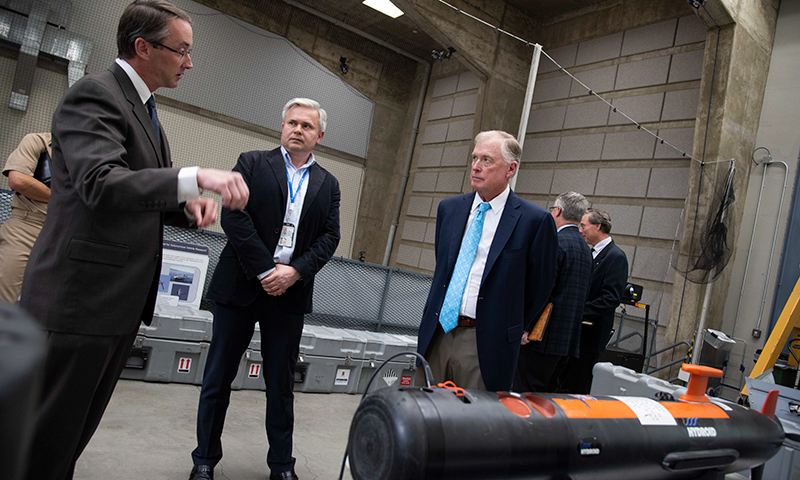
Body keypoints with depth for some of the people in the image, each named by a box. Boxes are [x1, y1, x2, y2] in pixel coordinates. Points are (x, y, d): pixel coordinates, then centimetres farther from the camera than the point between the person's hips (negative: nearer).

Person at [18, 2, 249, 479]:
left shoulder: (145, 109, 17)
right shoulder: (95, 93, -12)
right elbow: (100, 185, -27)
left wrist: (189, 205, -2)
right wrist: (194, 178, -36)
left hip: (122, 299, 9)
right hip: (82, 298, -9)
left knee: (79, 427, 20)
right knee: (47, 440, 3)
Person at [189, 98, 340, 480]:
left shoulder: (328, 184, 12)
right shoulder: (252, 163, 3)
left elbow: (329, 237, 4)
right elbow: (233, 215, -8)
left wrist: (295, 271, -12)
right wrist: (265, 271, -13)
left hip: (290, 292, 2)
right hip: (241, 286, -1)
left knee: (281, 385, 10)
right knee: (218, 377, 9)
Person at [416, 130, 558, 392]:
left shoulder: (534, 220, -8)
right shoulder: (449, 208, 8)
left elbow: (540, 285, 0)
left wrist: (511, 332, 6)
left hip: (484, 343, -5)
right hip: (437, 334, 5)